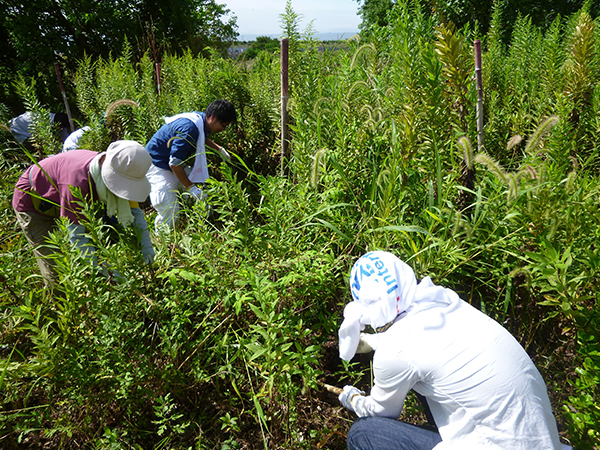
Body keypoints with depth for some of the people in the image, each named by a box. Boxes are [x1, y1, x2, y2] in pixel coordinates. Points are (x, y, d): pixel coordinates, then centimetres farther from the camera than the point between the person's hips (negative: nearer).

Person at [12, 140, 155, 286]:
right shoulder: (77, 181, -45)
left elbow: (134, 210, -11)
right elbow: (76, 236, -42)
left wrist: (146, 244, -23)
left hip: (57, 202, 6)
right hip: (31, 205, -6)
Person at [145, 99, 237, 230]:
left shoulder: (201, 118, -1)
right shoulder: (189, 128, -32)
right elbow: (174, 163, -30)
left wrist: (218, 148, 20)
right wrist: (190, 187, -26)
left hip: (175, 165, 10)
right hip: (157, 166, -10)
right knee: (169, 212, -13)